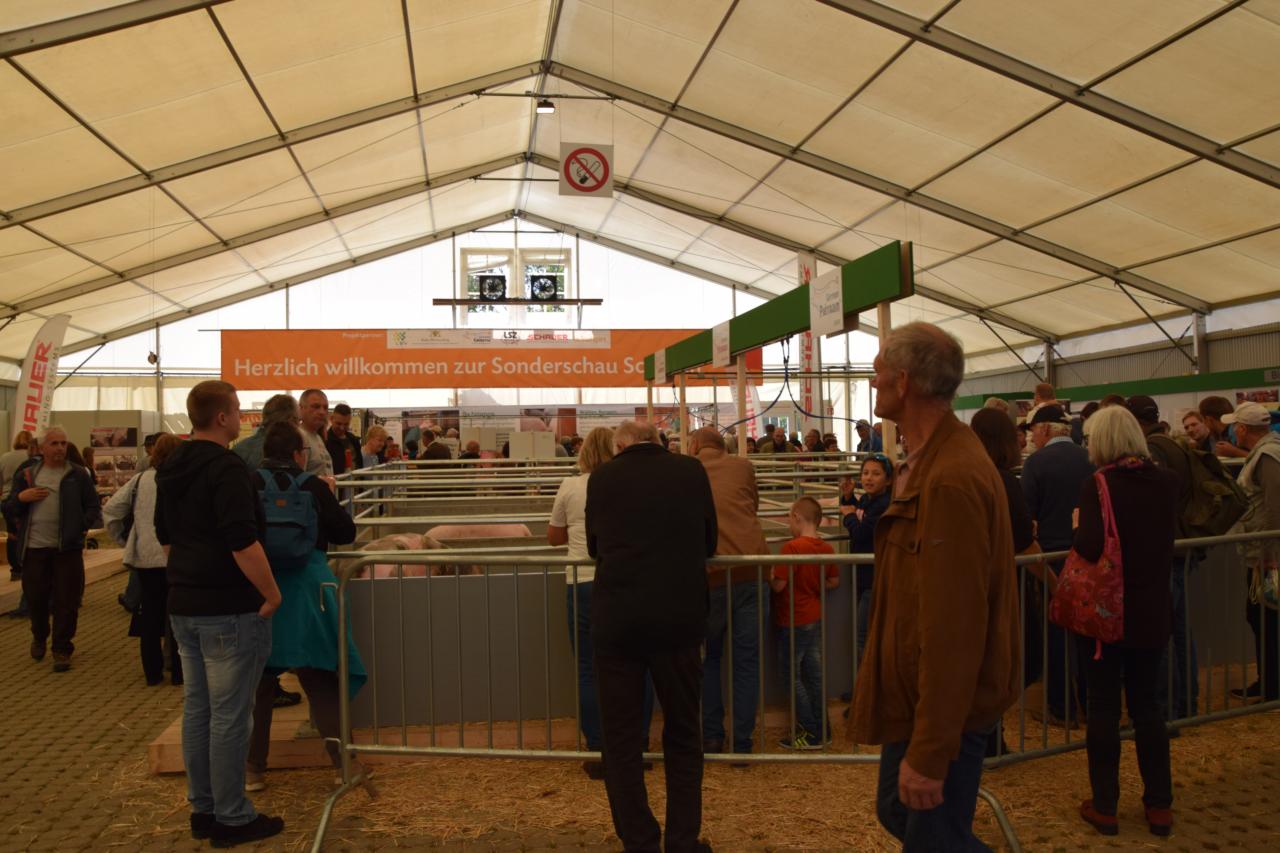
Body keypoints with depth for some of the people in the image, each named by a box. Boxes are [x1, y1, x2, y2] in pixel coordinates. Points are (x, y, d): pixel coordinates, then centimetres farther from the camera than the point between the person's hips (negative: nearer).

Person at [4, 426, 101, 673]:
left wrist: (82, 525, -12)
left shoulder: (78, 475, 3)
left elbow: (94, 507, 5)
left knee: (66, 601, -1)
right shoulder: (26, 475, 9)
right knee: (35, 597, 11)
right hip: (34, 548, 2)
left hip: (68, 548, -2)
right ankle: (39, 638, 37)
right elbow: (8, 509, 10)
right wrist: (21, 497, -10)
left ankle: (62, 650, 10)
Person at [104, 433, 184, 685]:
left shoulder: (140, 480, 3)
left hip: (145, 558, 4)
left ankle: (152, 673, 20)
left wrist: (124, 539, 13)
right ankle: (178, 672, 13)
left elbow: (110, 510, 4)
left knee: (150, 615, 13)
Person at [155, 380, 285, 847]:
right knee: (229, 716, -1)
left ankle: (202, 809, 25)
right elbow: (243, 543, -26)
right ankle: (231, 818, 9)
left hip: (184, 606, 9)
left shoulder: (172, 468, 11)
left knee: (197, 708, 15)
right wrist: (272, 593, -15)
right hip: (230, 609, -9)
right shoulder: (226, 467, -18)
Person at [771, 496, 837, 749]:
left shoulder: (792, 547, -21)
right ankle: (822, 730, 22)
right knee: (814, 674, 15)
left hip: (793, 621, -7)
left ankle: (812, 733, 7)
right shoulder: (826, 548, 1)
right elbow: (833, 582, 9)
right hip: (816, 617, 7)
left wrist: (769, 574, -2)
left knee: (791, 676, 4)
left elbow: (778, 585, -21)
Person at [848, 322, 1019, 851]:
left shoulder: (951, 480, -26)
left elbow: (954, 629, -28)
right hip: (915, 695, 10)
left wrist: (930, 753, -24)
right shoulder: (932, 460, 7)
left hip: (945, 708, -10)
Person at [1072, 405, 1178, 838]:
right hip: (1150, 612, 4)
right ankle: (1159, 805, 21)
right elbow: (1167, 537, 13)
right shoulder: (1167, 481, -1)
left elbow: (1089, 547, -25)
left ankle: (1104, 807, 15)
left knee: (1103, 707, 6)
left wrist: (1077, 526, -6)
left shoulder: (1098, 485, -17)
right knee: (1146, 705, 15)